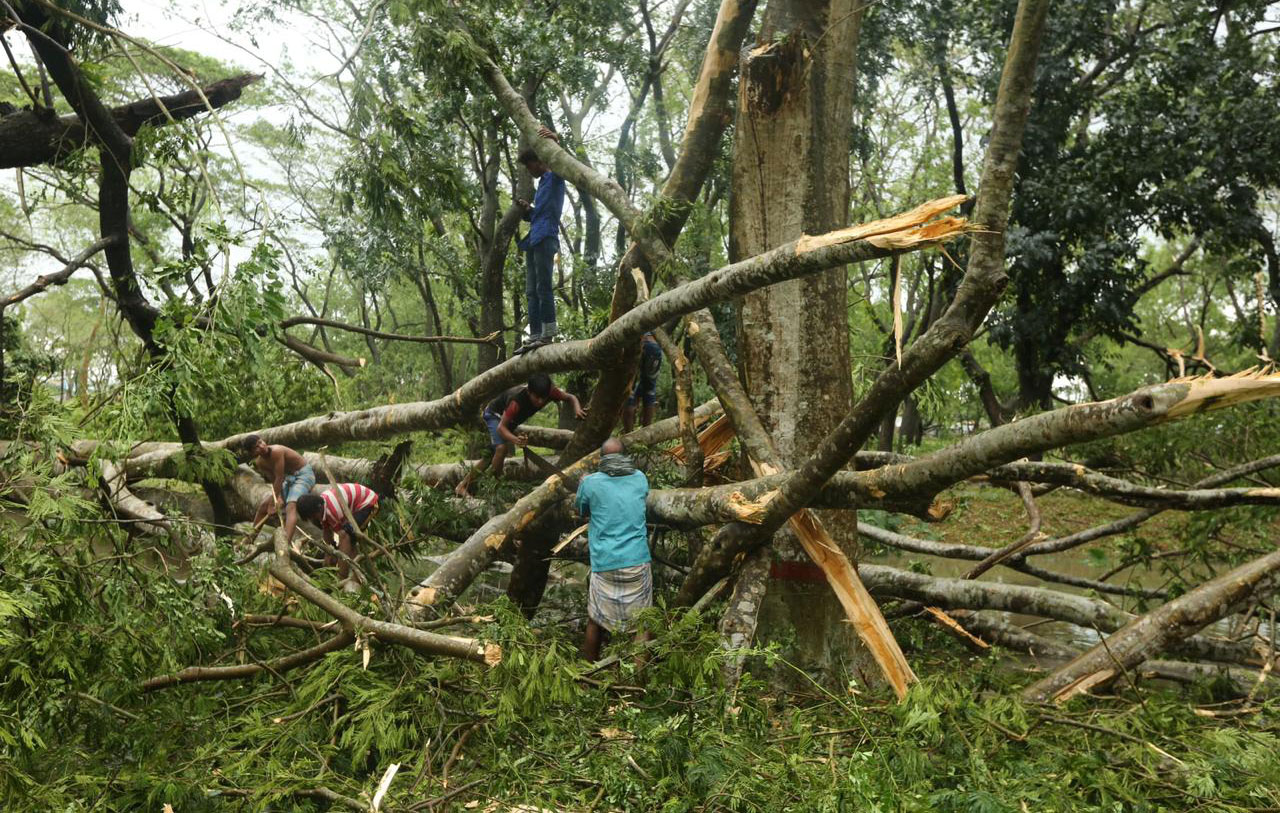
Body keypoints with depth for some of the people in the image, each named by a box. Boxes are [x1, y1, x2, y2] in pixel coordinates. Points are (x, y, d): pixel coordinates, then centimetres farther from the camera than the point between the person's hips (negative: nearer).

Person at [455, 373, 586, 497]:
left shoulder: (550, 392, -30)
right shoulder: (517, 401, -44)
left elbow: (571, 397, -15)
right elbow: (501, 427, -42)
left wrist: (577, 409, -38)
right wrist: (515, 440, -62)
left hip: (510, 419, 6)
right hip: (495, 414, -6)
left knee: (493, 456, 9)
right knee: (502, 447, -30)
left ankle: (463, 486, 22)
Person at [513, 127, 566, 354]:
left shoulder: (554, 178, 4)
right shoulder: (541, 185, 29)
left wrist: (555, 142, -37)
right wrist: (528, 210, 14)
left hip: (545, 239, -10)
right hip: (534, 241, 10)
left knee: (543, 286, -16)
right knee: (531, 292, 5)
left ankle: (548, 333, -19)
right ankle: (535, 335, 4)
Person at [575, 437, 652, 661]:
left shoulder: (590, 483, -2)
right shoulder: (640, 479, 5)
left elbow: (582, 512, 15)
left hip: (604, 564, -1)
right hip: (638, 561, 1)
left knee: (595, 621, 14)